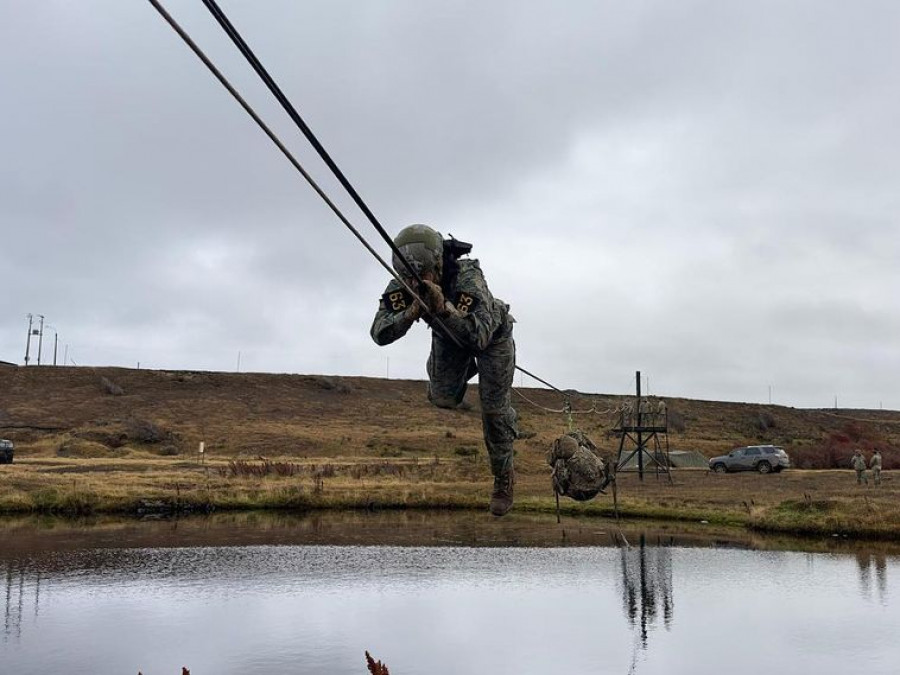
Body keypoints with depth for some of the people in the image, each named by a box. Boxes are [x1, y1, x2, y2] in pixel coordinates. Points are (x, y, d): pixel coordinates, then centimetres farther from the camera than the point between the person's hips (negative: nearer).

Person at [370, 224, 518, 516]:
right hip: (448, 334, 4)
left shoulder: (467, 279, -45)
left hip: (491, 333, -4)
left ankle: (503, 478, 20)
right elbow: (380, 334, -35)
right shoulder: (401, 287, -31)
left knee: (494, 410, -2)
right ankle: (465, 370, 38)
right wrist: (411, 313, -52)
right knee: (442, 398, 1)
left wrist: (443, 307, -65)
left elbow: (478, 338, -53)